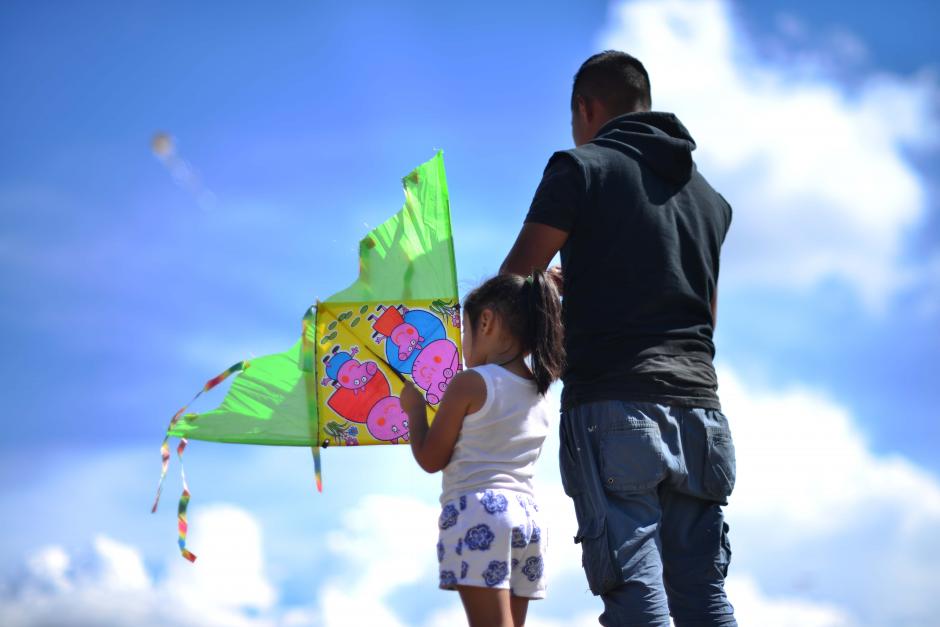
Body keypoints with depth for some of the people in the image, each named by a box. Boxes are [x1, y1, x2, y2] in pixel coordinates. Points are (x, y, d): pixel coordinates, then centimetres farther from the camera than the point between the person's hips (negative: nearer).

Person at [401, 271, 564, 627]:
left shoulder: (470, 384, -5)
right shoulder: (539, 395, 17)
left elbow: (430, 458, 0)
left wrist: (414, 409, 16)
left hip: (478, 512, -7)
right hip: (528, 513, 7)